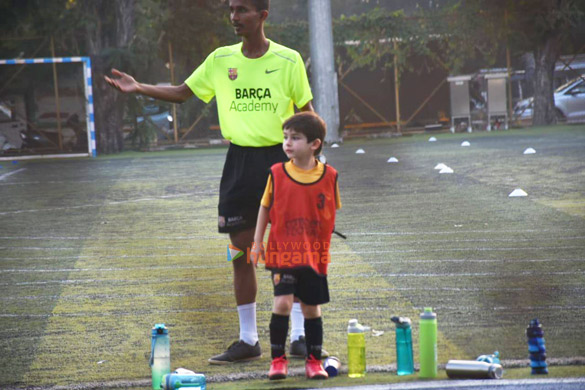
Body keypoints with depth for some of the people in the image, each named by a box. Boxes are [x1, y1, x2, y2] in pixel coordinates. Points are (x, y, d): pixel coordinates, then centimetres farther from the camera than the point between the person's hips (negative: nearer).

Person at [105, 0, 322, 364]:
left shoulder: (288, 60, -3)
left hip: (280, 158, -3)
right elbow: (183, 92, 14)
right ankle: (248, 340, 12)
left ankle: (300, 336, 5)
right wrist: (139, 88, 1)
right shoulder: (221, 60, 6)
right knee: (241, 249, 4)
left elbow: (307, 112, 1)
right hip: (240, 160, 3)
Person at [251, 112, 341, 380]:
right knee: (282, 302, -14)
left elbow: (331, 214, 7)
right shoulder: (277, 174, -4)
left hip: (314, 254, 1)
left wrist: (324, 242, 2)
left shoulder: (328, 176, -3)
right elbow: (265, 207, 6)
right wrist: (257, 242, 5)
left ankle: (314, 361, 22)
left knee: (312, 308, 8)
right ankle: (278, 360, -2)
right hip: (282, 252, -1)